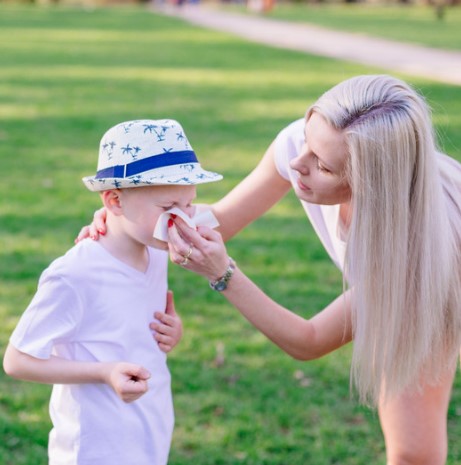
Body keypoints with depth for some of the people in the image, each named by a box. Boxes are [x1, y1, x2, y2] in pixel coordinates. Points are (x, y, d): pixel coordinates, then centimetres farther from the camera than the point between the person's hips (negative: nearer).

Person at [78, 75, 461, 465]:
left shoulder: (420, 233, -42)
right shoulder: (300, 142, -31)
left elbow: (310, 343, -32)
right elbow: (219, 221, -16)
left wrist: (222, 273, -43)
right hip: (371, 290, 3)